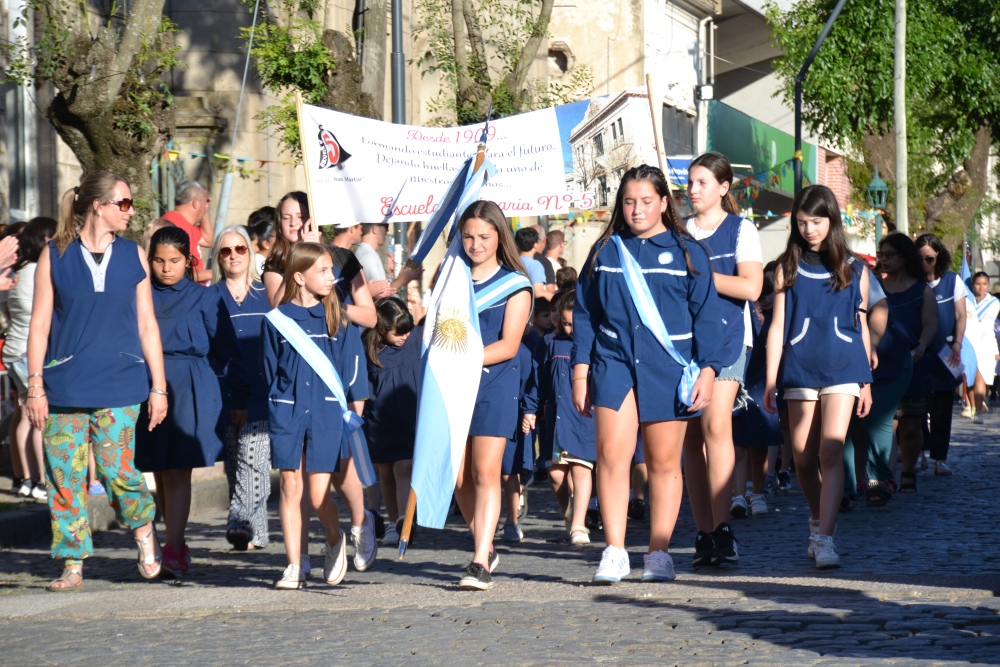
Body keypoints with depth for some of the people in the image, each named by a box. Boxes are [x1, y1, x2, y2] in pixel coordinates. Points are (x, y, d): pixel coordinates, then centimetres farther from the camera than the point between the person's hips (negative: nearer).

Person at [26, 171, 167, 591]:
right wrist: (35, 385, -4)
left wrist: (158, 386, 6)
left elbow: (147, 325, 10)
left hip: (120, 385, 0)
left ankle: (145, 532, 17)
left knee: (117, 470, -9)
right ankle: (73, 565, 9)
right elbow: (39, 324, 3)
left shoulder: (133, 256, 9)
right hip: (65, 387, 0)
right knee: (66, 476, -1)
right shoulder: (54, 256, 3)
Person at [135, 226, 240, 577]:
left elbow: (225, 347, 6)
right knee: (159, 472, 7)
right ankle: (178, 544, 17)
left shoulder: (205, 298, 4)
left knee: (178, 470, -11)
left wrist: (196, 373, 0)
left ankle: (173, 549, -15)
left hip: (189, 392, -3)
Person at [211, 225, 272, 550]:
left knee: (251, 454, -18)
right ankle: (255, 532, 8)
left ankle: (242, 522, -22)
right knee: (233, 462, 2)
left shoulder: (266, 292, 9)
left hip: (261, 392, -2)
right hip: (226, 395, 2)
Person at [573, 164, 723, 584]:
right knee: (612, 454, -12)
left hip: (669, 371, -1)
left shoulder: (686, 252, 6)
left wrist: (707, 369, -4)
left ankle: (658, 553, 12)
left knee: (664, 462, 3)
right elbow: (584, 313, 13)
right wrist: (580, 369, 6)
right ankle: (614, 553, -11)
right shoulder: (605, 251, 11)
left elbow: (706, 316, 5)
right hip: (614, 364, 1)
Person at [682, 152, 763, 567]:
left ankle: (722, 529, -21)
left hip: (726, 338, -4)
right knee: (690, 436, 1)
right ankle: (704, 533, 5)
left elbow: (750, 287, -9)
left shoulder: (741, 230, 4)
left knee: (715, 425, -19)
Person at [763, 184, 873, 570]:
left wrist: (867, 382, 11)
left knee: (831, 452, -14)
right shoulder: (788, 269, 7)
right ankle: (817, 520, 30)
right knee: (803, 459, 6)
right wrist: (771, 381, 1)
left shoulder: (853, 270, 7)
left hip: (842, 368, -1)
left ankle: (825, 539, -18)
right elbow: (777, 326, 6)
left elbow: (862, 326, 12)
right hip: (799, 369, 1)